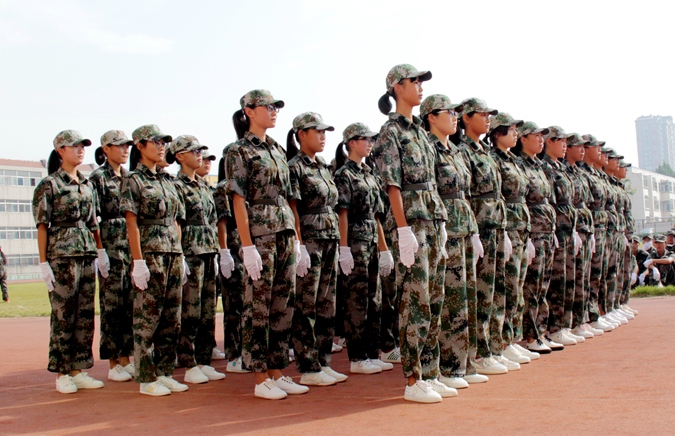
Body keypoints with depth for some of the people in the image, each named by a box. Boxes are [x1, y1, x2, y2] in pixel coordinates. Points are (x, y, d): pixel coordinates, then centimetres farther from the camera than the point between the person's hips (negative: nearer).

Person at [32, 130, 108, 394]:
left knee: (85, 315, 7)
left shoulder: (88, 184, 14)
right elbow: (42, 225, -6)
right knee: (63, 316, -1)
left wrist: (101, 251, 9)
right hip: (62, 254, -6)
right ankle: (62, 375, 8)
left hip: (87, 254, 6)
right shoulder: (49, 184, -3)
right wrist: (44, 263, -11)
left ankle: (79, 371, 16)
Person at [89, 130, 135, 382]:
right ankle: (113, 364, 5)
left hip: (133, 245, 6)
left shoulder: (130, 178, 15)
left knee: (130, 304, 8)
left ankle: (126, 359, 15)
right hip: (111, 246, -6)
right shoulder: (98, 178, -3)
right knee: (112, 305, -2)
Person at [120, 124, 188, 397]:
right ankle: (147, 379, 4)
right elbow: (132, 222, -9)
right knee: (147, 318, -2)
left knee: (171, 318, 8)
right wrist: (138, 262, -16)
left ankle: (165, 373, 16)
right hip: (150, 254, -7)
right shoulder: (133, 181, -2)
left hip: (173, 255, 7)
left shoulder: (167, 182, 17)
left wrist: (180, 257, 14)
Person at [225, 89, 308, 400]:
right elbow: (238, 201, -10)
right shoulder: (239, 151, -3)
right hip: (260, 235, -7)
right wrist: (248, 246, -16)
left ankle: (277, 373, 17)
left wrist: (296, 238, 13)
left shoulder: (277, 150, 17)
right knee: (258, 307, -2)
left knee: (283, 307, 8)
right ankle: (261, 380, 5)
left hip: (286, 234, 7)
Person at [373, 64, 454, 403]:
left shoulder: (420, 131, 18)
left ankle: (430, 375, 17)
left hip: (434, 220, 8)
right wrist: (404, 230, -19)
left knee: (434, 301, 9)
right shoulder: (390, 132, -6)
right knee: (415, 301, -7)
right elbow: (392, 185, -13)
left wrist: (441, 222, 15)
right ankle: (413, 382, 0)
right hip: (411, 219, -8)